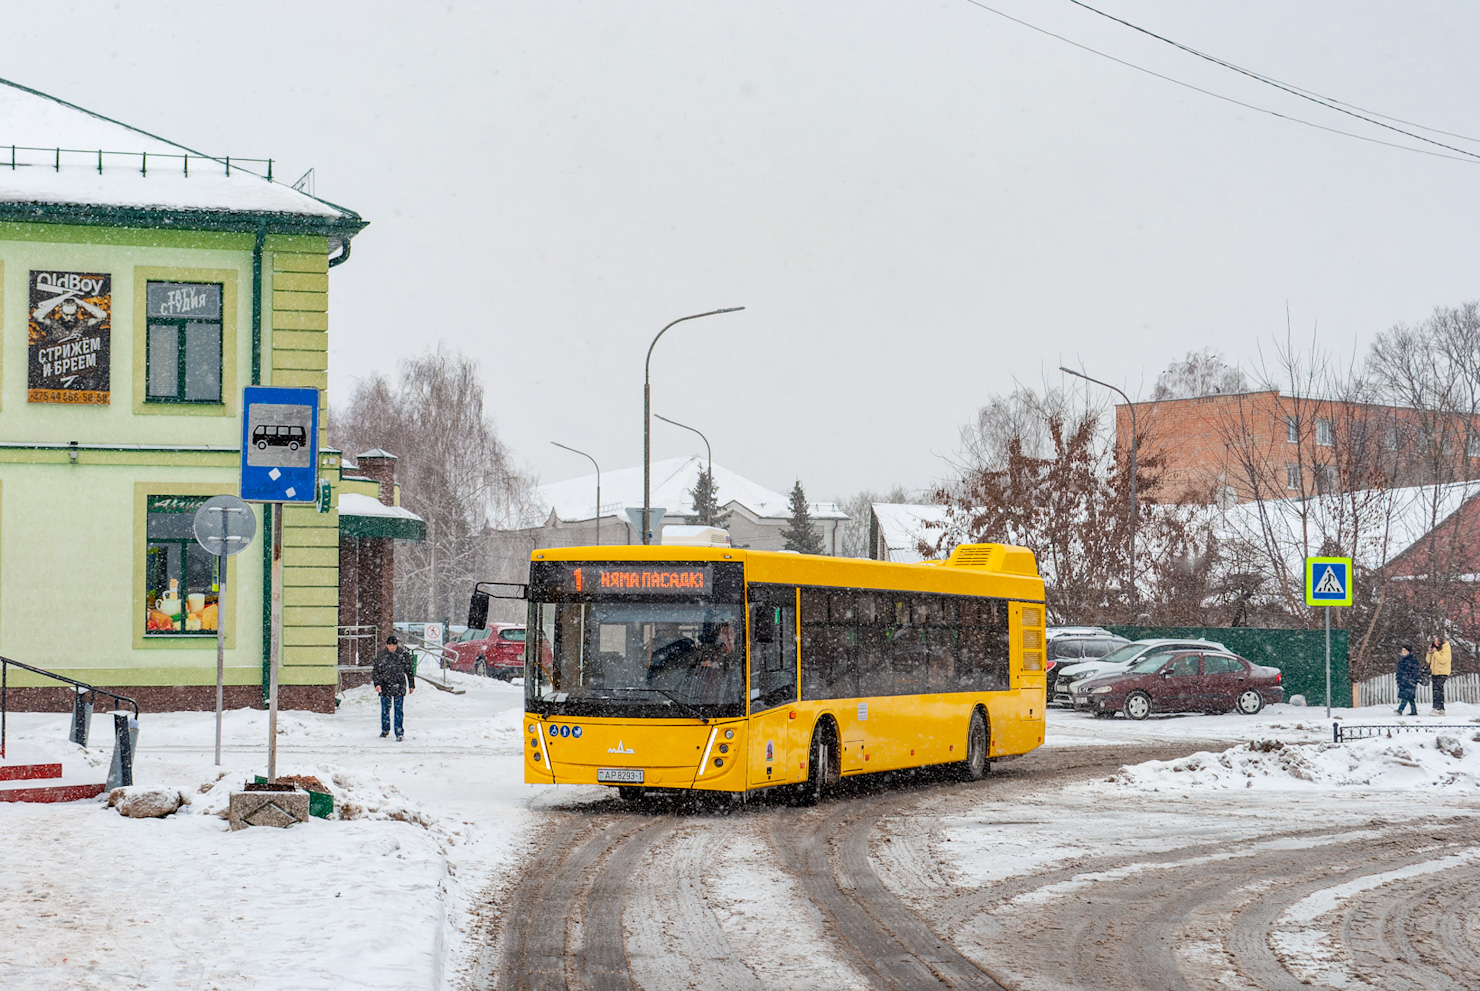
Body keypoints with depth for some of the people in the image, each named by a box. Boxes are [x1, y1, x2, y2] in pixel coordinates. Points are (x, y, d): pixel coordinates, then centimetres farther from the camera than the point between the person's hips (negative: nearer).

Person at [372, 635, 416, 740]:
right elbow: (376, 671, 4)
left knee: (398, 710, -5)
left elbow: (409, 671, 10)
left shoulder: (403, 655, 2)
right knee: (385, 709, 8)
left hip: (399, 687, -1)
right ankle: (385, 730, 26)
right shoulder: (381, 656, 3)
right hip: (385, 687, 1)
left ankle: (399, 732, -2)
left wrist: (411, 685, 11)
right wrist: (377, 683, -10)